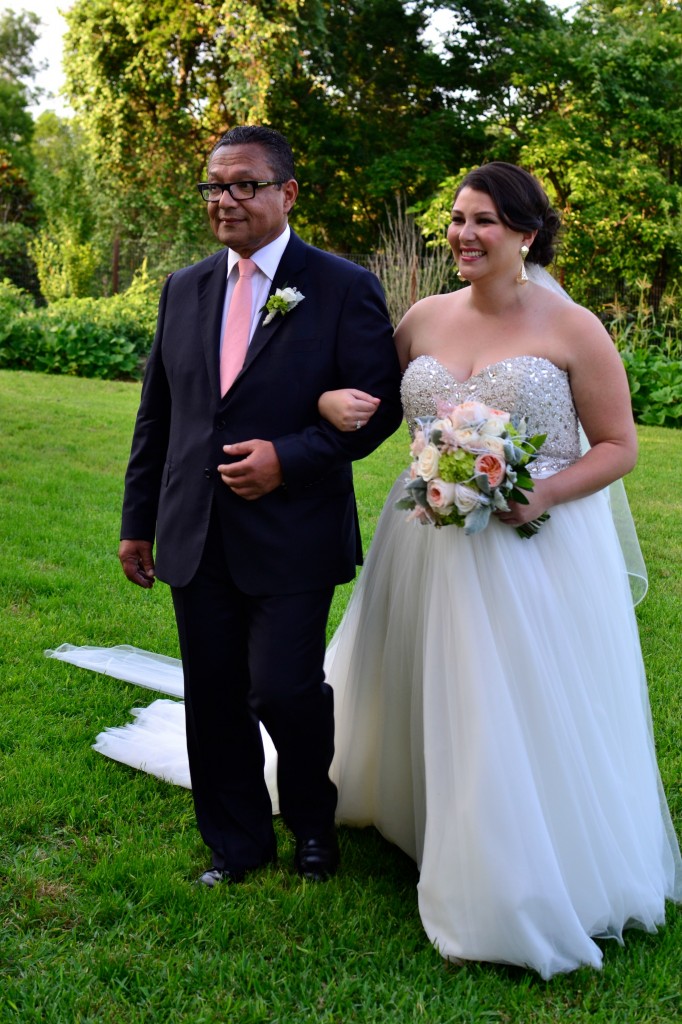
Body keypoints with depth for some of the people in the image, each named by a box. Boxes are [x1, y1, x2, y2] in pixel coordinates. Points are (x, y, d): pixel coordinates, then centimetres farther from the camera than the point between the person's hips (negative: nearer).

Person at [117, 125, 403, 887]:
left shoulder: (343, 288, -4)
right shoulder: (183, 289, 11)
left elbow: (379, 403, -6)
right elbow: (156, 414, 14)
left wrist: (289, 458, -17)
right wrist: (138, 520, 14)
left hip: (290, 535, -4)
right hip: (196, 535, 5)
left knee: (283, 692, -5)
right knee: (214, 701, 11)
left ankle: (311, 822, 27)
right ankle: (236, 843, 31)